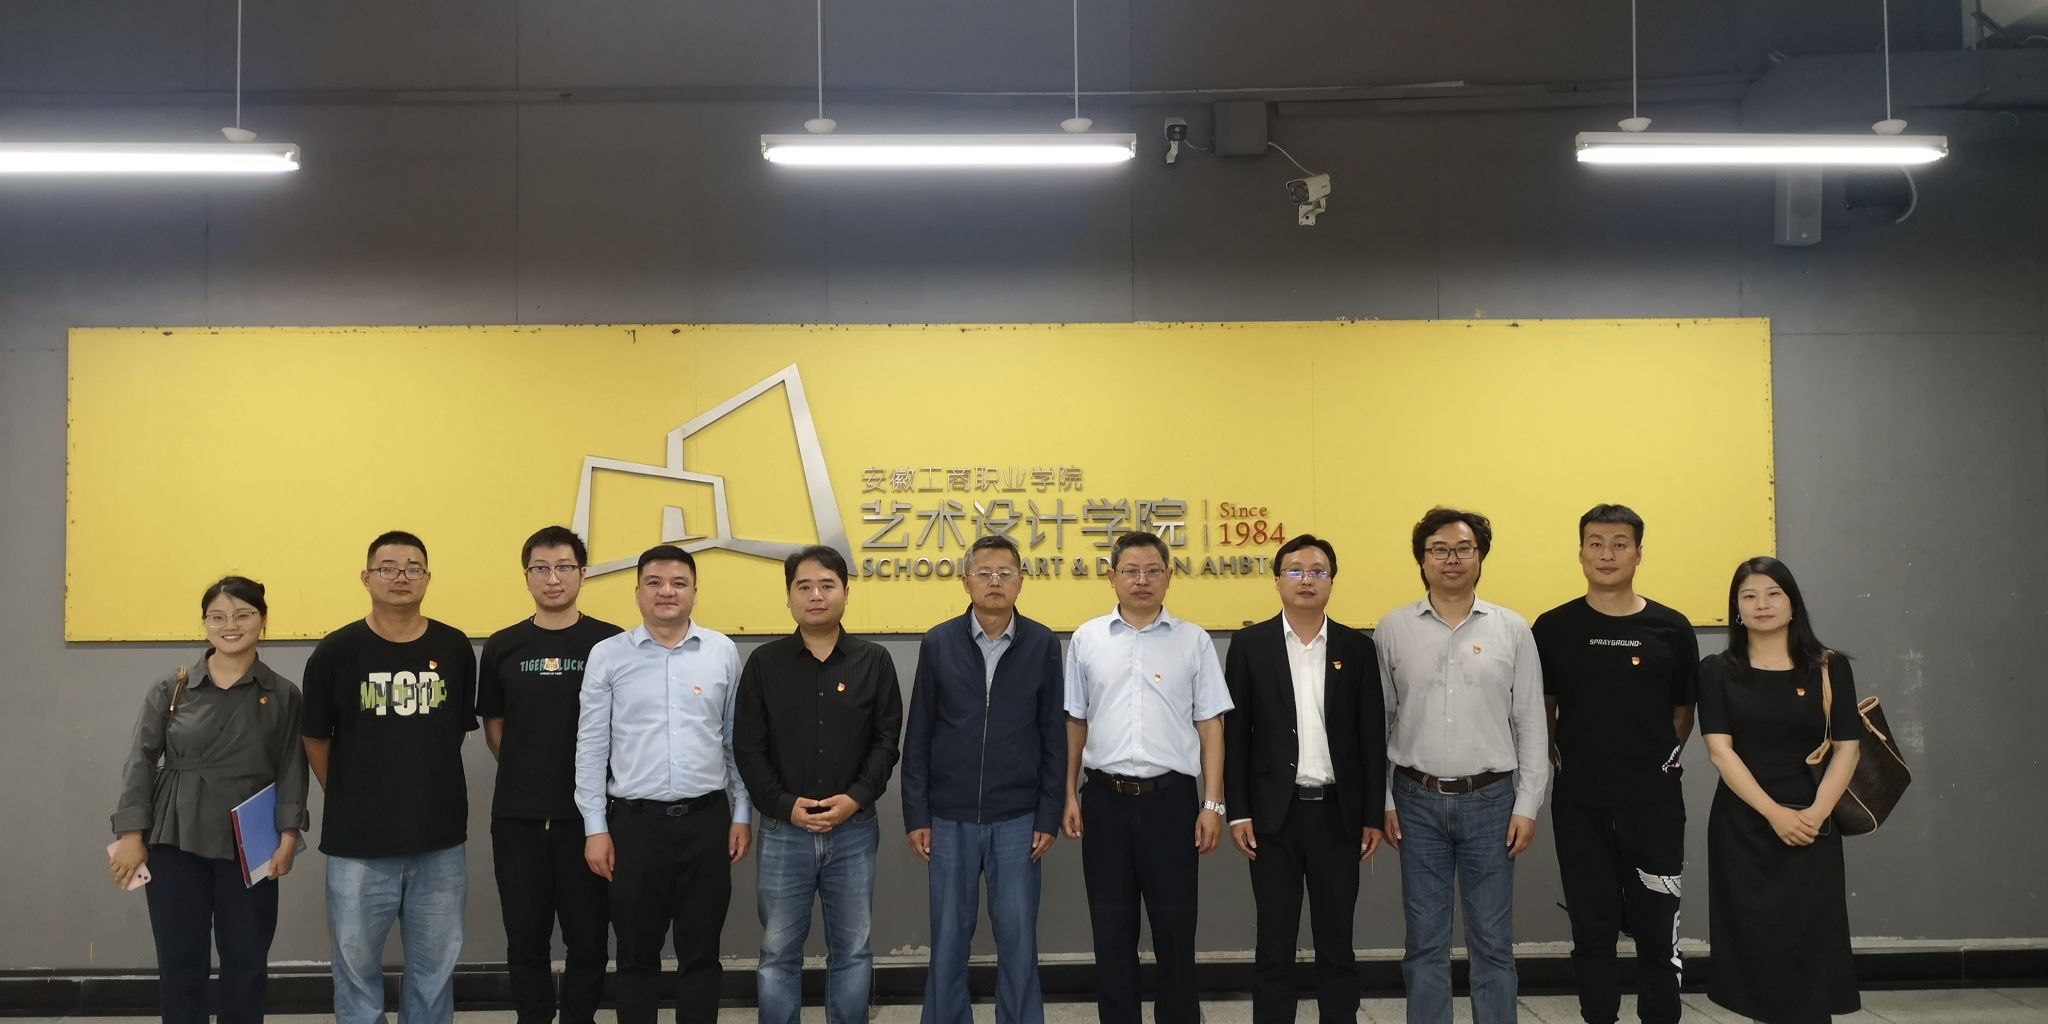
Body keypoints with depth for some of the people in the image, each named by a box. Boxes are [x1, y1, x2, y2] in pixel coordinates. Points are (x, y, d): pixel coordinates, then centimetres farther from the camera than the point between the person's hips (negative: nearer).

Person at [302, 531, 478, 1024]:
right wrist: (350, 799, 9)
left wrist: (425, 786, 10)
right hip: (357, 842, -2)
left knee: (435, 968, 14)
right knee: (357, 967, 10)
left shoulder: (454, 649, -1)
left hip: (440, 840, 2)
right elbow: (316, 740, 4)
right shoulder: (334, 653, -7)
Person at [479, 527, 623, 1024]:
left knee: (587, 938, 6)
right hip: (517, 816, 2)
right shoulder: (502, 646, 4)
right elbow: (494, 727, 12)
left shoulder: (610, 643, -3)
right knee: (526, 938, 10)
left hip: (587, 813, -2)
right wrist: (528, 776, 8)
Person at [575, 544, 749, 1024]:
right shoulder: (608, 655, 0)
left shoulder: (723, 652, 3)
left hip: (706, 819, 1)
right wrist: (595, 827, -2)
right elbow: (591, 747, 1)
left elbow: (736, 740, 7)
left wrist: (741, 815, 5)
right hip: (635, 821, -1)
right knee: (637, 954, 9)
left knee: (700, 953, 8)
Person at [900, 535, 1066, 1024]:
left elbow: (1054, 737, 1)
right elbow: (917, 737, 2)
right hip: (950, 818, 1)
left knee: (1018, 940, 5)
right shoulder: (938, 643, -1)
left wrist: (1049, 817, -2)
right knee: (948, 940, 9)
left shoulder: (1042, 645, -1)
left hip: (1017, 820, 0)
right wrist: (916, 816, -1)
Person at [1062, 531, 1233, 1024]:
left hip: (1170, 798, -1)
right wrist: (1069, 795, 6)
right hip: (1105, 798, 1)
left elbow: (1210, 726, 2)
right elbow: (1074, 723, 10)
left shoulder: (1193, 641, 2)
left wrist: (1212, 804, -3)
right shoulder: (1087, 639, 5)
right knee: (1111, 928, 9)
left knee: (1175, 926, 5)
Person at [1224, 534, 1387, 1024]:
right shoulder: (1250, 645, 1)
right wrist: (1238, 812, -5)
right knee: (1274, 943, 5)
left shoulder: (1357, 647, 4)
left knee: (1337, 942, 8)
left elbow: (1372, 737, 5)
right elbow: (1235, 733, 0)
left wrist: (1373, 815, 1)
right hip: (1275, 813, -1)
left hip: (1338, 811, 1)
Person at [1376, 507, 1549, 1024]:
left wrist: (1527, 806, -1)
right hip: (1417, 800, 0)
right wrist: (1382, 801, 2)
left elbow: (1531, 725, 3)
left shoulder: (1512, 630, 2)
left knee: (1492, 940, 6)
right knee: (1425, 940, 8)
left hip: (1490, 800, 0)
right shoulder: (1393, 629, 3)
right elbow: (1378, 722, 6)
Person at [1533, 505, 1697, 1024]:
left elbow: (1683, 710, 9)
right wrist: (1561, 758, 3)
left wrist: (1661, 760, 3)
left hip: (1654, 802, 0)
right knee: (1592, 930, 9)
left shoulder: (1671, 629, -1)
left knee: (1657, 931, 6)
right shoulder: (1553, 628, -1)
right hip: (1579, 804, 0)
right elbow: (1540, 707, 10)